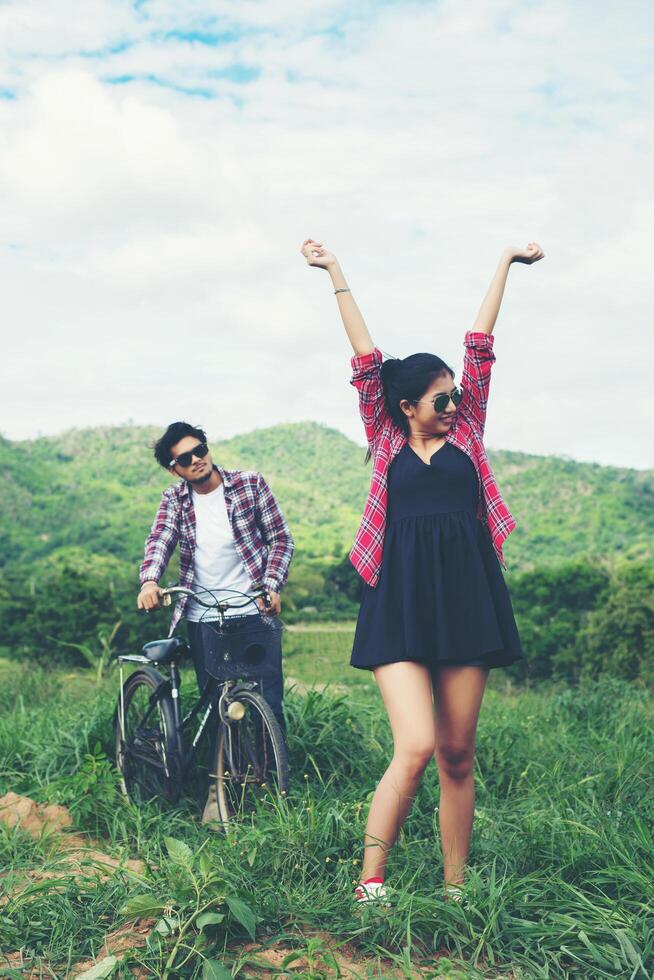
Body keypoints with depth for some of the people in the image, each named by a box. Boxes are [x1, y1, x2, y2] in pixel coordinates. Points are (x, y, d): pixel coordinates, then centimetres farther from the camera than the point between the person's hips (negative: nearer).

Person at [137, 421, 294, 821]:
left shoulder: (251, 484, 0)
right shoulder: (174, 499, 5)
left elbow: (281, 538, 1)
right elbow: (159, 541, -10)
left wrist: (272, 586, -12)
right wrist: (149, 582, -29)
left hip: (255, 610, -1)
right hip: (203, 617, 2)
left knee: (268, 702, -2)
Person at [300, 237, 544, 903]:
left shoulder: (466, 432, 15)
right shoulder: (387, 441, 10)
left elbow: (480, 346, 17)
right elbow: (366, 360, 11)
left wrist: (506, 263, 20)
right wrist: (337, 276, 13)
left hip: (465, 601, 3)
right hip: (400, 604, -2)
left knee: (457, 758, 5)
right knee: (414, 748, -14)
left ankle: (454, 890, 16)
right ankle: (369, 884, -2)